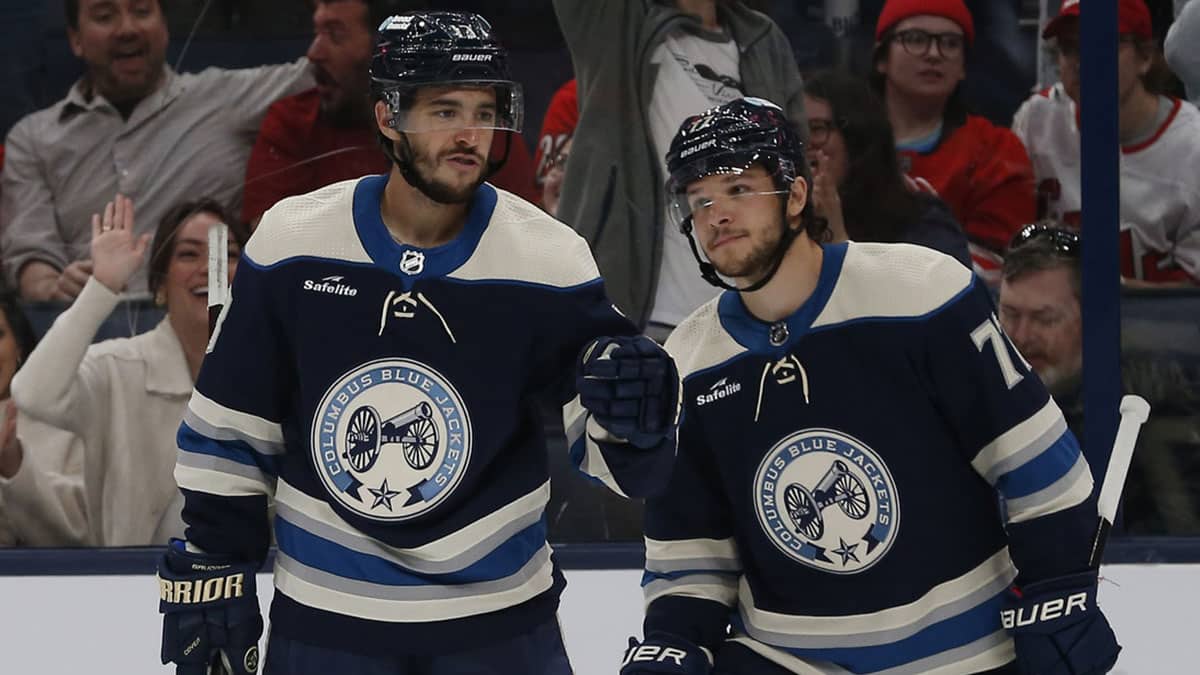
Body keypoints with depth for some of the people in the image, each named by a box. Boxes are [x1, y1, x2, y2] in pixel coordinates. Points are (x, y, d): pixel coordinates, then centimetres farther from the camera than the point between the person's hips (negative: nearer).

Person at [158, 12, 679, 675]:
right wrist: (210, 564, 3)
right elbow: (226, 428, 3)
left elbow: (619, 464, -7)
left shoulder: (548, 260, -9)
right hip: (322, 620, 0)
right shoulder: (292, 243, -7)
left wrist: (634, 417, -28)